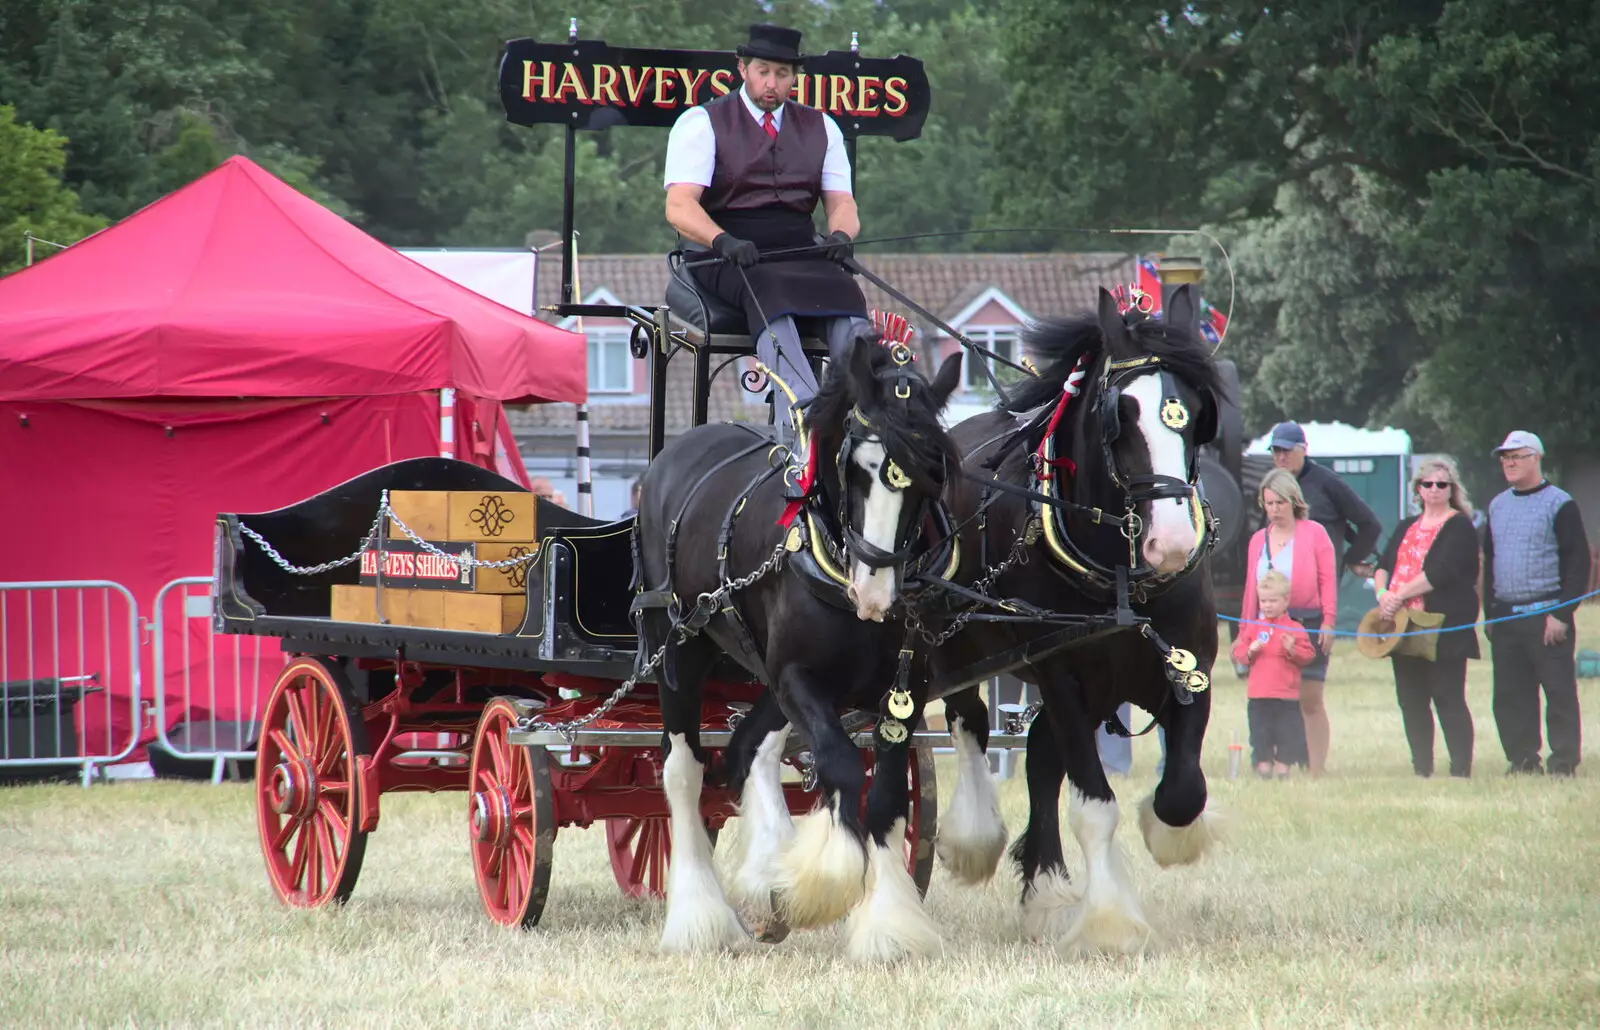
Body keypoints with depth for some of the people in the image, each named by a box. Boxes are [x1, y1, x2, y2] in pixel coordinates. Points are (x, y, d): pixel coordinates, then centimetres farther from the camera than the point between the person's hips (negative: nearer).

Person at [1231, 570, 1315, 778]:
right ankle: (1263, 761, 12)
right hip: (1258, 694, 2)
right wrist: (1249, 651, -11)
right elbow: (1239, 653, 10)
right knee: (1260, 732, 4)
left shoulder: (1295, 629, 0)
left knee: (1287, 731, 1)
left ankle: (1283, 763, 10)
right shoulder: (1254, 628, 9)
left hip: (1287, 694, -2)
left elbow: (1307, 655, -2)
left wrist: (1293, 649, -20)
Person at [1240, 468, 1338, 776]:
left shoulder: (1314, 533, 3)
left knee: (1310, 701, -4)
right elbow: (1251, 589, 16)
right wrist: (1244, 633, 13)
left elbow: (1328, 580, -1)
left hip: (1308, 625, -4)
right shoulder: (1258, 540, 15)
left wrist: (1328, 623, -9)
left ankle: (1316, 770, -2)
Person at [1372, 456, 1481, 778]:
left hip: (1445, 627, -7)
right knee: (1411, 700, 6)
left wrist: (1400, 594, -16)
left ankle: (1461, 768, -8)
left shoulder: (1459, 527, -3)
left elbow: (1442, 571, -15)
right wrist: (1382, 593, -8)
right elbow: (1383, 566, 14)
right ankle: (1421, 768, 12)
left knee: (1448, 698, -9)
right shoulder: (1406, 528, 20)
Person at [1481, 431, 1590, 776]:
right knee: (1509, 695, 6)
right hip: (1505, 617, 6)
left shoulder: (1559, 504, -4)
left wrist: (1562, 614, -15)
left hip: (1546, 615, -6)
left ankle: (1564, 762, -2)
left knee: (1559, 692, -6)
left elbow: (1578, 563, -9)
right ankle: (1522, 760, 12)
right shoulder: (1497, 506, 16)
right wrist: (1489, 613, 13)